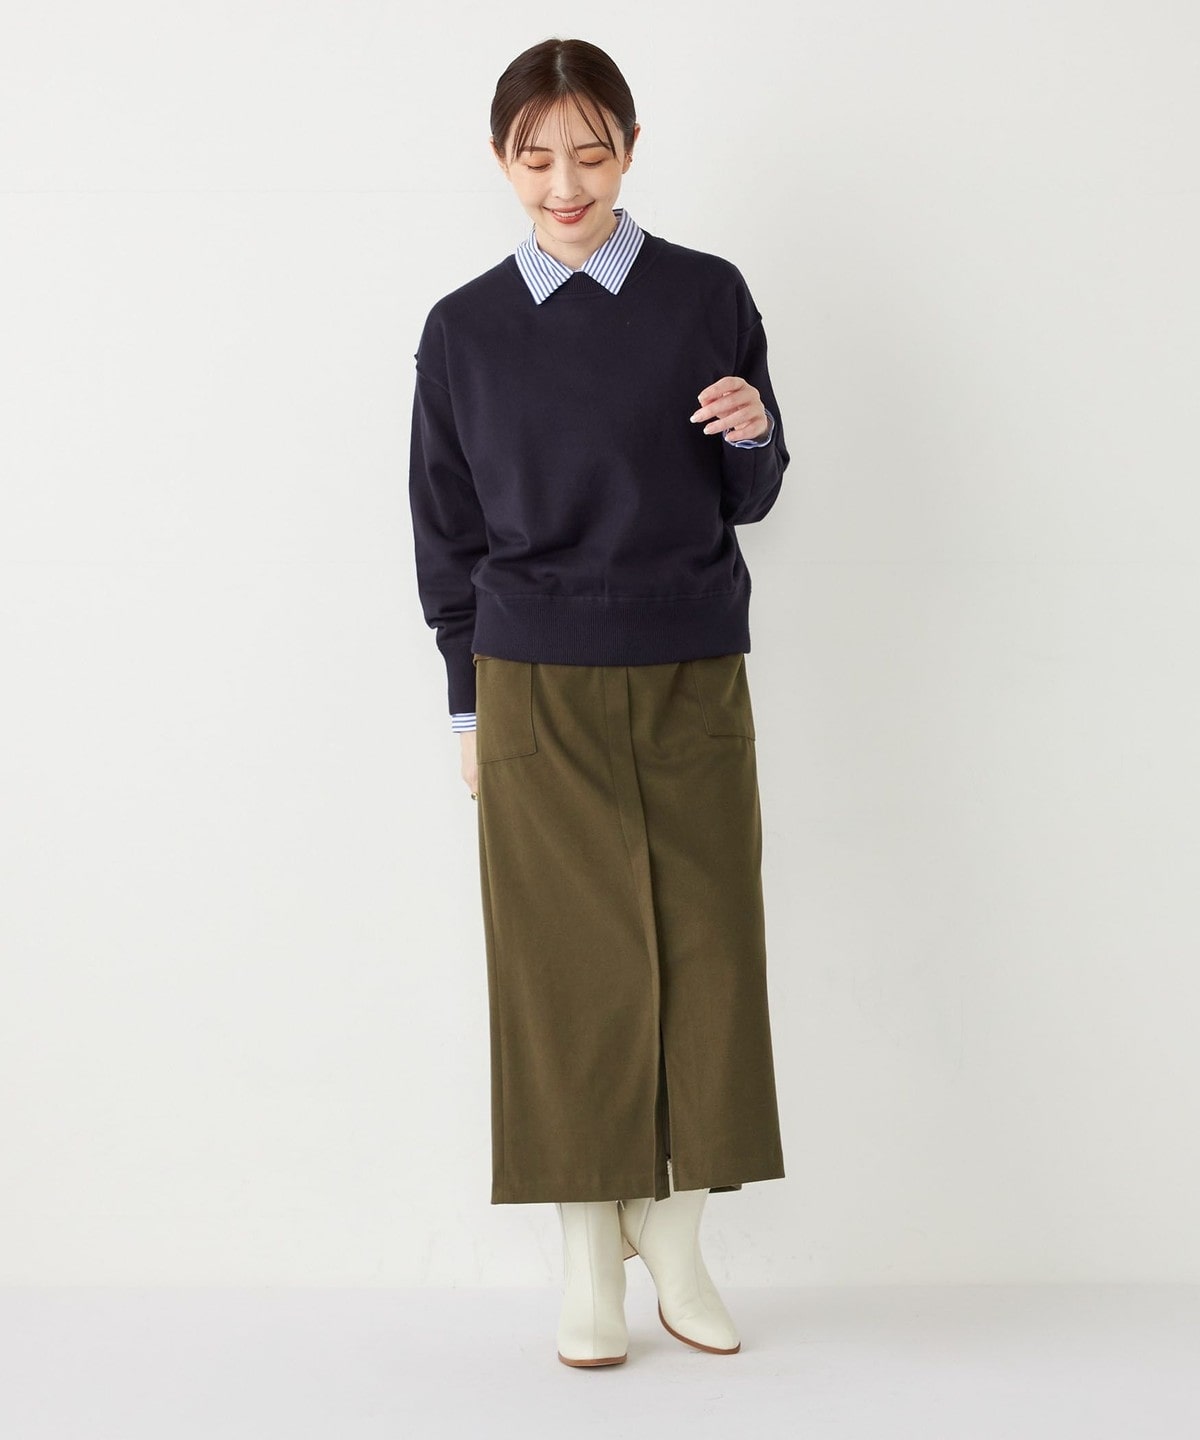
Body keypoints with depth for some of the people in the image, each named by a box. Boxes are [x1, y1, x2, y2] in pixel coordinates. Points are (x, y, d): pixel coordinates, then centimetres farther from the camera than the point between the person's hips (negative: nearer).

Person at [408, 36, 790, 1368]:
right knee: (571, 966, 2)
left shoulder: (706, 296, 2)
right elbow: (448, 534, 8)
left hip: (694, 680, 1)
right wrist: (469, 706, 7)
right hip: (539, 692, 0)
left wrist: (752, 439, -14)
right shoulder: (463, 329, 3)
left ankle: (675, 1243, 20)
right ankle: (590, 1259, 14)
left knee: (705, 953, 3)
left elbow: (748, 503, 8)